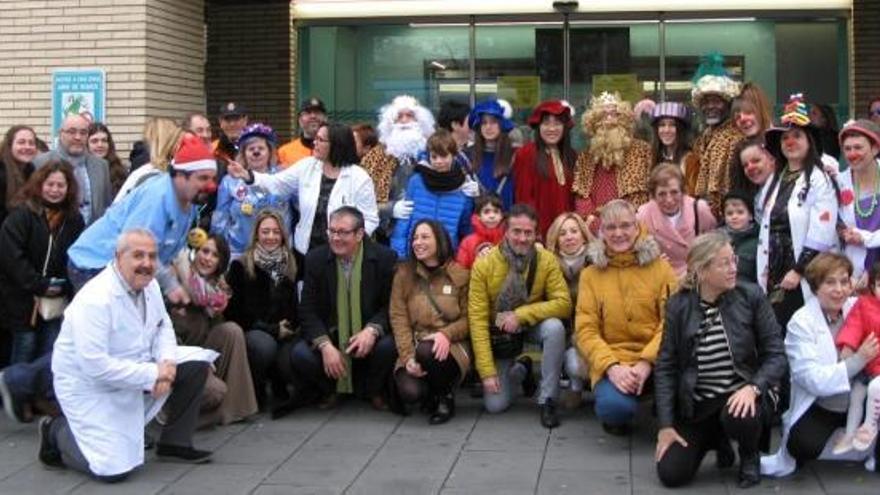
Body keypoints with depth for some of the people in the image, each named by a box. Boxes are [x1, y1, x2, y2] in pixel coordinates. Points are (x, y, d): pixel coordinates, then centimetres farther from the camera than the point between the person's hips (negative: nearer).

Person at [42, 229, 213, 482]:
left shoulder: (149, 284, -2)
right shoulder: (95, 299, -28)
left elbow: (163, 327, 9)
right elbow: (95, 366, -32)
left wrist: (167, 362, -13)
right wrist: (153, 374, -26)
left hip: (134, 368, 8)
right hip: (89, 384, -8)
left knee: (196, 365, -2)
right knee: (115, 469, -18)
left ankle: (174, 443, 10)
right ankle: (58, 431, 10)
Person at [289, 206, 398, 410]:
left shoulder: (385, 258, -6)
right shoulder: (315, 259, -1)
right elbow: (308, 310, -3)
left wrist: (372, 330, -24)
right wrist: (325, 345, -19)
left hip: (368, 338, -1)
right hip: (329, 336, 1)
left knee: (388, 347, -33)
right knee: (299, 355, -26)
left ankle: (374, 391, 2)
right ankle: (328, 391, 9)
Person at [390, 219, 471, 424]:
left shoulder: (460, 274, 2)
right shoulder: (404, 273, 4)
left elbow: (468, 319, 1)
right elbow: (398, 317, -2)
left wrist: (446, 334, -20)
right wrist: (408, 356, -16)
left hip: (450, 348, -1)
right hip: (414, 347, 1)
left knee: (427, 351, -37)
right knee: (410, 391, -29)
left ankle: (445, 396, -4)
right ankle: (431, 399, 12)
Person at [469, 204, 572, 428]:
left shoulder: (546, 260, -17)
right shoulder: (483, 265, -19)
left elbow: (563, 304, -21)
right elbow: (478, 319, -19)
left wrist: (522, 314, -32)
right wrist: (487, 371, -22)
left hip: (532, 326, 0)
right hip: (499, 335, 0)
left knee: (554, 327, -34)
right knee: (495, 405, -8)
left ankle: (547, 401, -18)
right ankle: (520, 371, 26)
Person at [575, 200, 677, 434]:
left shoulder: (660, 268, 6)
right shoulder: (591, 275, 7)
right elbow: (585, 330, 0)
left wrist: (647, 362, -19)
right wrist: (611, 366, -18)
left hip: (657, 361, 0)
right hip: (611, 362, 0)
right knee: (614, 406, -33)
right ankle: (616, 420, 8)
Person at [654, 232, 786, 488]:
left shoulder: (751, 296, -8)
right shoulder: (678, 305, -5)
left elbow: (776, 354, -9)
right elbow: (666, 366, -2)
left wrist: (753, 388, -28)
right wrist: (666, 425, -7)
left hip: (742, 395, -2)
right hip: (697, 404, 2)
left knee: (738, 417, -37)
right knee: (671, 474, -10)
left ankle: (750, 456, 2)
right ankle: (715, 439, 23)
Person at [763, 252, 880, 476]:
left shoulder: (858, 309, 2)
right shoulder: (801, 323, -11)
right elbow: (814, 381, -20)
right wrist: (858, 360, -23)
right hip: (819, 409, -5)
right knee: (803, 443, -32)